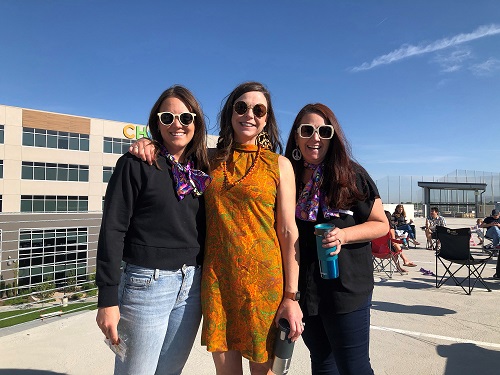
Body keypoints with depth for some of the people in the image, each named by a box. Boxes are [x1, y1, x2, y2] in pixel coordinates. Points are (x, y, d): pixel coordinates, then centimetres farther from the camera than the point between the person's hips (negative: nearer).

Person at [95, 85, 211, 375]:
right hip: (146, 283, -4)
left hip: (192, 285, 5)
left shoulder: (201, 171, 8)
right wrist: (108, 299, -13)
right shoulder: (136, 164, -6)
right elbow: (112, 230, -10)